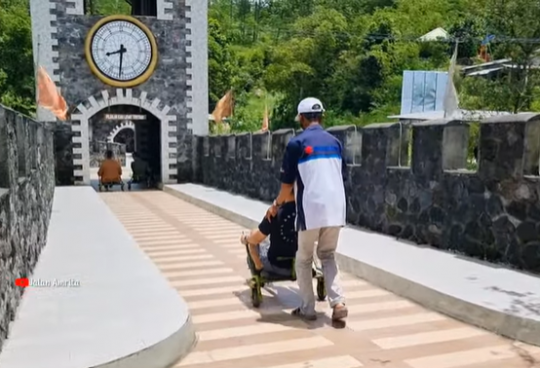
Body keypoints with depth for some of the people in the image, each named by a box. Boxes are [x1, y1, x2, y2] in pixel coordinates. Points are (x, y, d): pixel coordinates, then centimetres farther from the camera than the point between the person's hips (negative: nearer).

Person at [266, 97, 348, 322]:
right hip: (336, 209, 5)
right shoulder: (335, 142, 11)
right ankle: (338, 303, 5)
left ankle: (307, 309, 17)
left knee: (304, 260, 13)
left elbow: (288, 181, -1)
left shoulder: (297, 143, -3)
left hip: (311, 210, -4)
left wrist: (277, 204, 15)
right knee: (328, 256, 19)